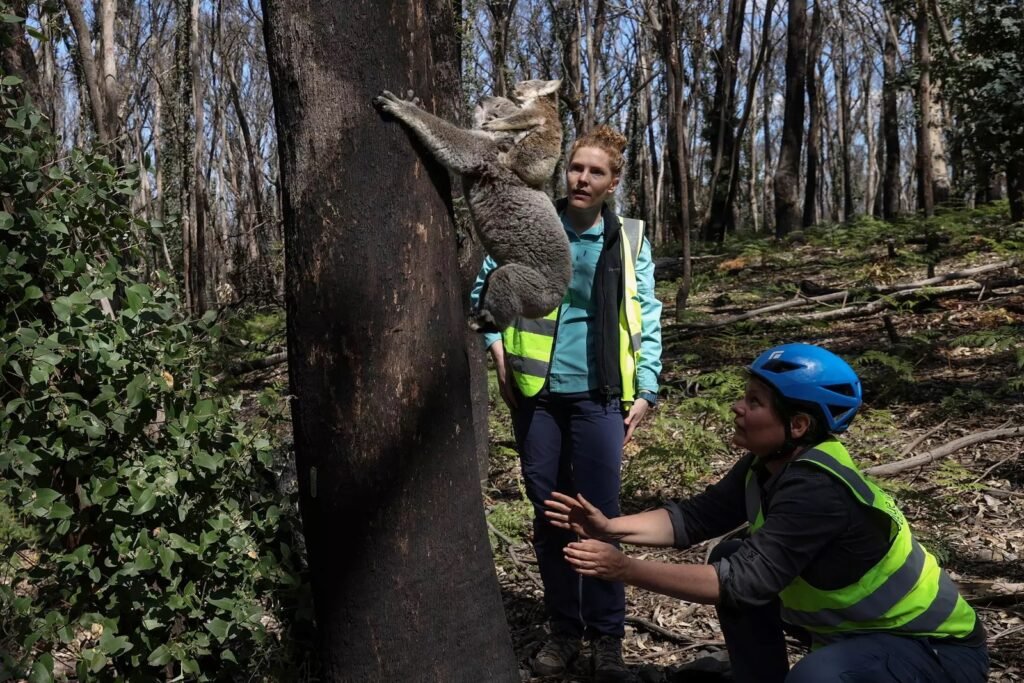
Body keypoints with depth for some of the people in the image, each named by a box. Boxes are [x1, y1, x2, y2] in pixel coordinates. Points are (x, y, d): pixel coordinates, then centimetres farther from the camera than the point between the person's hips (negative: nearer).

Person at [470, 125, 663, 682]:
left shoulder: (629, 240, 1)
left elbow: (647, 322, 3)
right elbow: (484, 283, 12)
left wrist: (646, 391, -3)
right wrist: (496, 347, 2)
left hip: (599, 396, -1)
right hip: (537, 393, 1)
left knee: (600, 514, 0)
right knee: (549, 514, 9)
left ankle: (606, 637, 15)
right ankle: (563, 630, 25)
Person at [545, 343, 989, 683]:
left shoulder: (817, 489, -31)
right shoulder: (768, 465, -5)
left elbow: (747, 580, -34)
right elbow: (696, 517, -3)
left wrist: (624, 570, -34)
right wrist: (609, 528, -17)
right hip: (858, 622, 9)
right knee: (729, 557, -1)